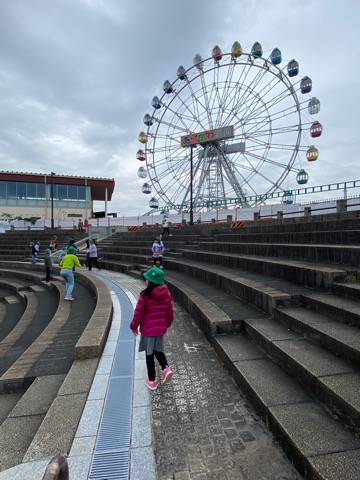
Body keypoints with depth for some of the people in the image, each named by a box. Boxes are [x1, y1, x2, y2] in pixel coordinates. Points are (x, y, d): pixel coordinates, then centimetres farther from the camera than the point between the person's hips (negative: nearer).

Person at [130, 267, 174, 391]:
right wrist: (167, 324, 20)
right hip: (161, 328, 4)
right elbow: (170, 312, 4)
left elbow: (138, 313, -13)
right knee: (158, 350, 26)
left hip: (148, 329, -4)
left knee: (149, 354, 13)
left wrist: (134, 326, 4)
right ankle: (166, 368, 6)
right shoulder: (166, 294, -6)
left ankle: (152, 381, 24)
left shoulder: (145, 295, -20)